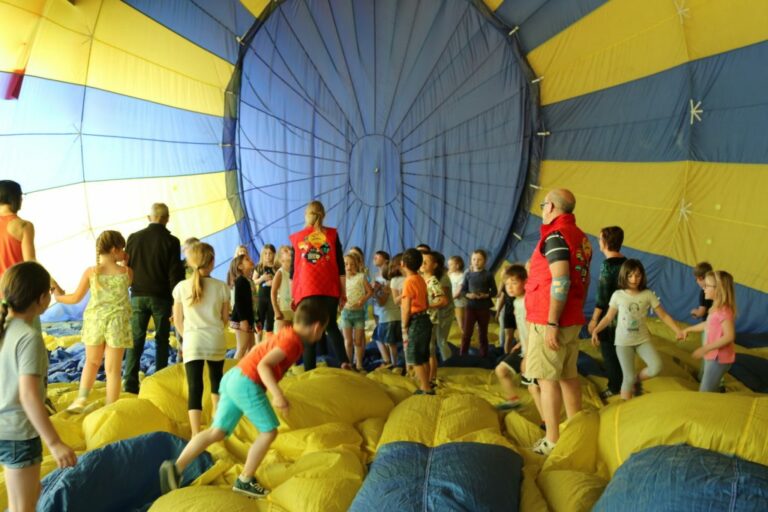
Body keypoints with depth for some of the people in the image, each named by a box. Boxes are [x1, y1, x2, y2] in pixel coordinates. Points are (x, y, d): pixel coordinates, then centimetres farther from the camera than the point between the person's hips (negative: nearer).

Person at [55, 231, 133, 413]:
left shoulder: (90, 272, -5)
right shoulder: (126, 272, -9)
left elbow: (76, 298, 3)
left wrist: (57, 297, 21)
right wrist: (124, 263, 14)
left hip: (95, 322, 2)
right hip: (117, 324, -1)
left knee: (92, 362, 23)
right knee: (113, 369, 6)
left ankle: (82, 398, 14)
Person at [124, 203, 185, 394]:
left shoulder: (134, 238, 1)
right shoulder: (171, 241, -7)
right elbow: (175, 274, -8)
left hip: (138, 296, 2)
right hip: (161, 297, -2)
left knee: (136, 340, 6)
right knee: (161, 340, 9)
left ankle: (131, 384, 2)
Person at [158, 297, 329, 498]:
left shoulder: (285, 333, 15)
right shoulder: (292, 342, -14)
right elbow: (263, 365, -23)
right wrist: (277, 394, -31)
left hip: (234, 378, 9)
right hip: (247, 384, -9)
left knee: (217, 432, 10)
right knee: (269, 431, 3)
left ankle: (176, 467, 2)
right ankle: (245, 481, 11)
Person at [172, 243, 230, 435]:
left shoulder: (181, 287, -4)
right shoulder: (222, 287, -4)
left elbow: (178, 321, 3)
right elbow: (225, 318, 5)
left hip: (193, 342, -2)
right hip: (216, 342, 2)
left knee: (194, 388, -5)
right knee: (216, 379, 24)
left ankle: (196, 434, -13)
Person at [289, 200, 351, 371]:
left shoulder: (297, 237, 8)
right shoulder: (332, 234, 6)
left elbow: (293, 269, 8)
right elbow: (340, 266, 4)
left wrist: (293, 296, 13)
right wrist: (343, 292, 9)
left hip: (306, 290, -1)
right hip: (330, 289, 1)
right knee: (331, 326, 13)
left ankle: (310, 371, -2)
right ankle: (344, 361, -7)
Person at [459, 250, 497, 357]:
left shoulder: (488, 275, -3)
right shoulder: (468, 274, 1)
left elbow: (494, 291, 1)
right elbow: (463, 290, 6)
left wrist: (485, 295, -17)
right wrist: (468, 295, -15)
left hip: (484, 308, 0)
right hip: (470, 307, 0)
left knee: (483, 333, 11)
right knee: (466, 333, -7)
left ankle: (484, 355, 23)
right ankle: (463, 355, 1)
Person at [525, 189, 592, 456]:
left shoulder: (555, 235, -15)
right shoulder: (580, 237, 13)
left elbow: (560, 282, -22)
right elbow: (583, 280, 16)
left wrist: (551, 324, -21)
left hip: (549, 321, -9)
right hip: (572, 320, 9)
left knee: (548, 379, -3)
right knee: (569, 376, 14)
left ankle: (552, 442, 2)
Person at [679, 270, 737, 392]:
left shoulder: (724, 311, -24)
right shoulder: (717, 308, 6)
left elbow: (729, 336, -28)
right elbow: (708, 324, 22)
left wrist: (705, 349, -28)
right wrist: (688, 329, 24)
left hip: (718, 358, -10)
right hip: (713, 356, 10)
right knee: (711, 392, 20)